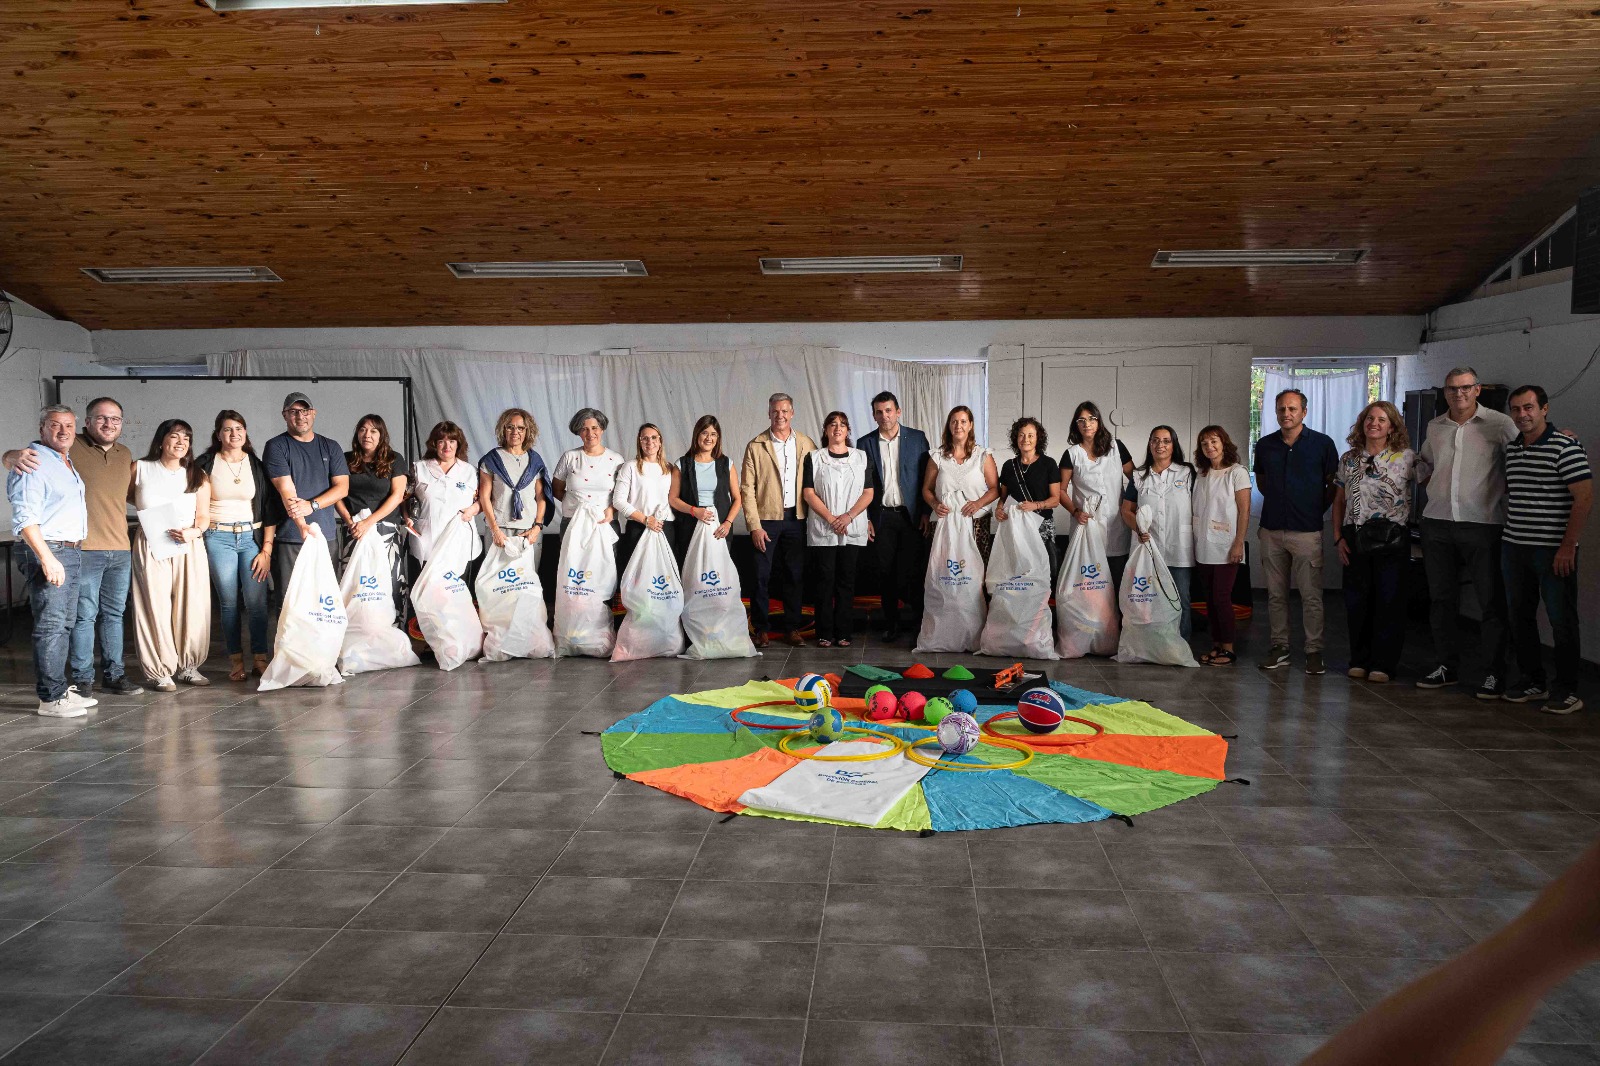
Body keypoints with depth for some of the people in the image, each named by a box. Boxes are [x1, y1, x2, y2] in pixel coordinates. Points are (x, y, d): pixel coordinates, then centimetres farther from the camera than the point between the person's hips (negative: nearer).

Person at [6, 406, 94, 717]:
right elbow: (25, 518, -19)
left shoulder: (68, 462, 17)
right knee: (50, 626, -8)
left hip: (71, 552, 10)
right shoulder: (33, 463, -12)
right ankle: (51, 698, -5)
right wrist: (47, 558, -26)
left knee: (64, 624, 13)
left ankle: (59, 689, 20)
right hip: (46, 552, -10)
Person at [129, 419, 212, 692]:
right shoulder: (140, 469, 6)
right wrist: (145, 506, 4)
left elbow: (204, 516, 7)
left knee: (192, 607, 0)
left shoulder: (197, 477, 10)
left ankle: (187, 666, 13)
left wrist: (194, 531, -13)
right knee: (156, 608, -4)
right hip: (151, 547, -2)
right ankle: (162, 672, 3)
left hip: (189, 548, 2)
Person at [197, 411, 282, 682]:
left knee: (256, 602, -6)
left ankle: (261, 658, 4)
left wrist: (266, 550, -1)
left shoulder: (257, 466, 7)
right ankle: (236, 661, 9)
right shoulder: (206, 464, 5)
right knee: (229, 603, 1)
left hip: (251, 537, 1)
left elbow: (270, 509, 5)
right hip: (218, 538, -1)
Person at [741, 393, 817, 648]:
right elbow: (747, 489, -2)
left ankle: (792, 628, 17)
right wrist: (754, 525, -9)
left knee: (795, 576, 6)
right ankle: (761, 629, 11)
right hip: (766, 519, -2)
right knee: (761, 576, 0)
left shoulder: (807, 445, 6)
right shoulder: (755, 447, 0)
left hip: (797, 519, 2)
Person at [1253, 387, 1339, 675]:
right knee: (1276, 594, 8)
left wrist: (1316, 509, 7)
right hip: (1272, 530, 3)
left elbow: (1333, 484, 8)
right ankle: (1279, 647, 17)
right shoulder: (1265, 445, 8)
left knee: (1311, 595, -3)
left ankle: (1314, 651, 5)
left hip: (1307, 531, -3)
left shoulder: (1322, 443, -1)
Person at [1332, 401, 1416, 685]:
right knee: (1356, 600, 6)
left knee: (1389, 600, -1)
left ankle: (1383, 664, 7)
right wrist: (1338, 537, 6)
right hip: (1355, 538, 3)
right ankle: (1359, 660, 18)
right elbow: (1339, 501, 14)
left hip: (1391, 537, -3)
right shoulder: (1348, 459, 12)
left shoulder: (1406, 457, 2)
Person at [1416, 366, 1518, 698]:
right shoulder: (1435, 427, 12)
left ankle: (1494, 673, 8)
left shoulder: (1499, 424, -3)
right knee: (1441, 598, 11)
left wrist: (1505, 496, -7)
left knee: (1491, 602, 0)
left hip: (1483, 524, -5)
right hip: (1437, 523, 5)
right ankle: (1447, 666, 22)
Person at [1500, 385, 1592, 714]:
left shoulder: (1565, 446, -10)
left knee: (1562, 621, 1)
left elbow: (1584, 496, -13)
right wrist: (1508, 535, 14)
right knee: (1520, 617, 12)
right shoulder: (1511, 449, 11)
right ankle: (1532, 681, 24)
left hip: (1554, 550, -7)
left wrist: (1568, 546, -16)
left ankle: (1567, 690, 10)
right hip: (1514, 548, 7)